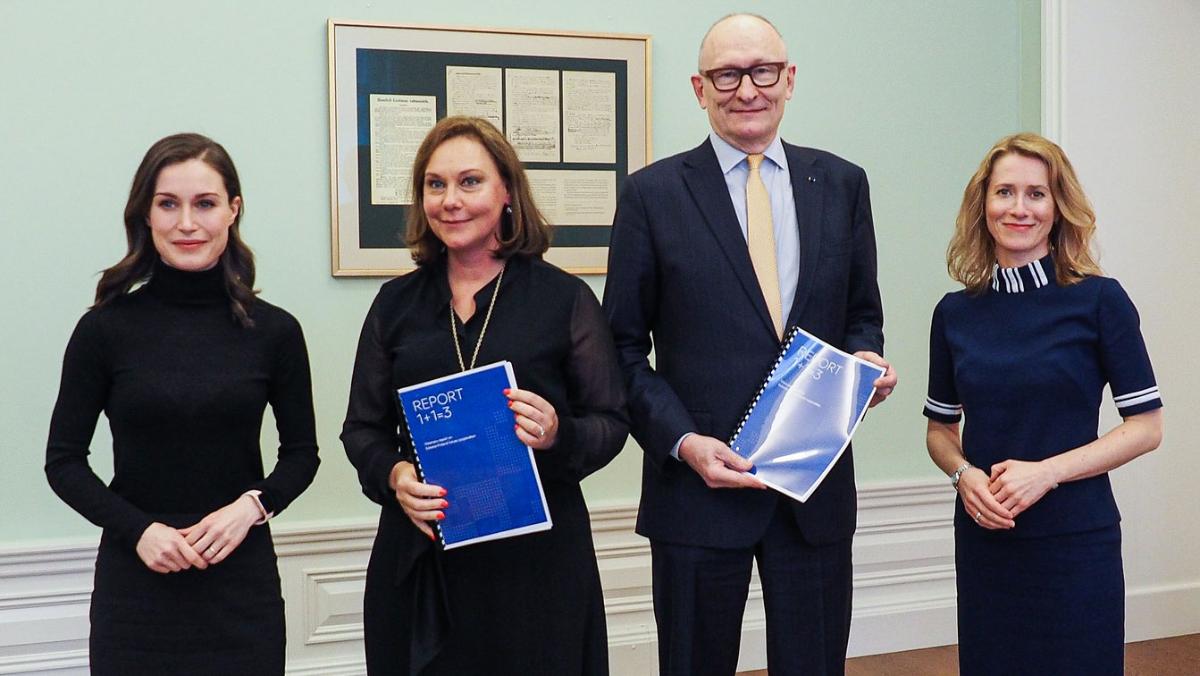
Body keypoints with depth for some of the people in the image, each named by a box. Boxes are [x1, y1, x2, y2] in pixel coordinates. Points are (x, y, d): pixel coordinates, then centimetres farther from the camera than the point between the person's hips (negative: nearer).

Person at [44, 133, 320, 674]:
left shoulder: (274, 331, -2)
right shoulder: (105, 329, -4)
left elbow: (301, 453, 7)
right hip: (135, 579, -1)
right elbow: (63, 460, 1)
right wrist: (139, 529, -13)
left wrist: (251, 506, -11)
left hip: (242, 579, 1)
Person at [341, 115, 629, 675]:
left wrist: (558, 436, -19)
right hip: (418, 558, 2)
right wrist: (394, 476, -10)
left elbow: (610, 423, 1)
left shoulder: (565, 299, 1)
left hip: (537, 552, -2)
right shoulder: (396, 303, 8)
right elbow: (362, 429, 11)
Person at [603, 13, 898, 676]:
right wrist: (682, 441, -13)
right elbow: (624, 346, -1)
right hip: (699, 483, -2)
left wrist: (866, 357, -7)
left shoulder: (841, 184, 6)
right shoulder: (653, 193, -2)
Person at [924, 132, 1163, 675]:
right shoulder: (955, 313, 3)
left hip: (1076, 542, -2)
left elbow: (1146, 426, -6)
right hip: (983, 536, 3)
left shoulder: (1099, 301, -6)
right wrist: (964, 475, -9)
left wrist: (1046, 471, -16)